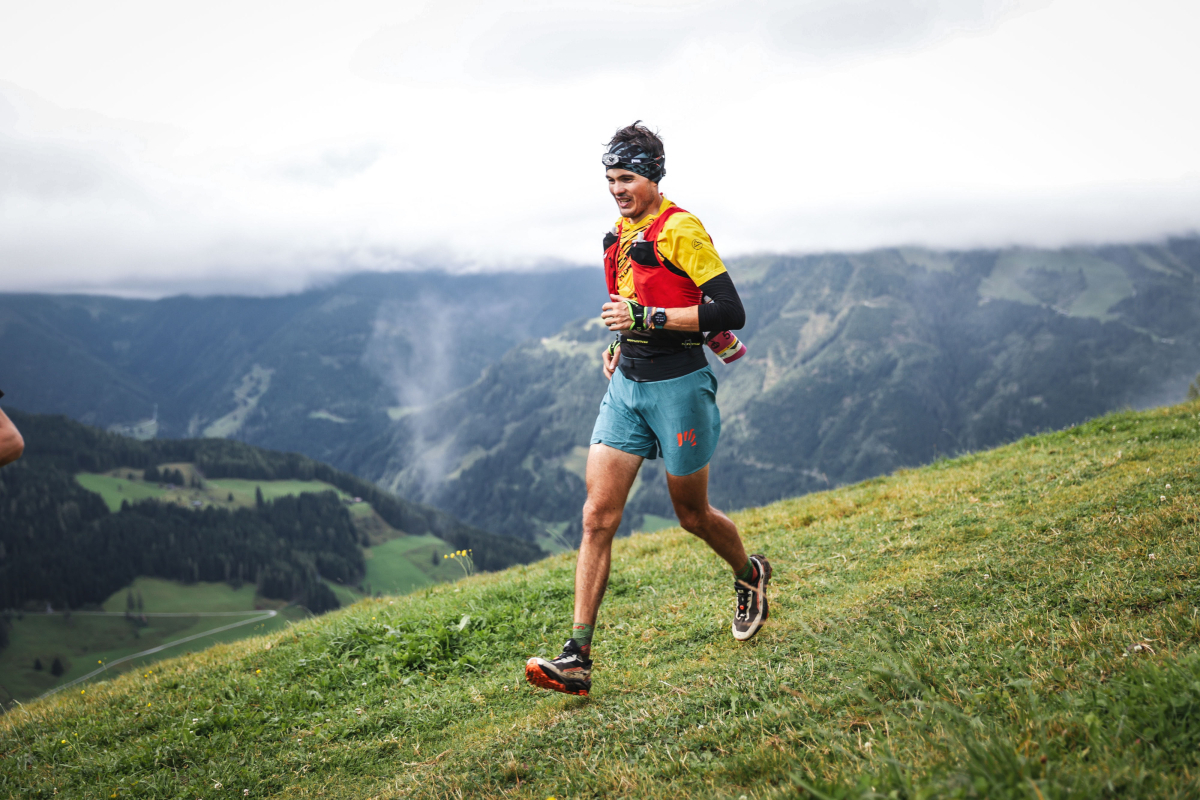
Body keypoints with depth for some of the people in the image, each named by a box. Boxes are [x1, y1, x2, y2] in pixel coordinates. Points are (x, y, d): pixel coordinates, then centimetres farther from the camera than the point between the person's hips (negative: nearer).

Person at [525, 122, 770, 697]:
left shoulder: (681, 230, -13)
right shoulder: (621, 236, 12)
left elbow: (729, 312, -19)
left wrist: (647, 318, -23)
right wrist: (623, 342, 13)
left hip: (678, 386, -7)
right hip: (627, 386, 7)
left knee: (691, 514, 10)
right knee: (597, 517, -3)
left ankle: (750, 577, 43)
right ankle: (578, 658, -3)